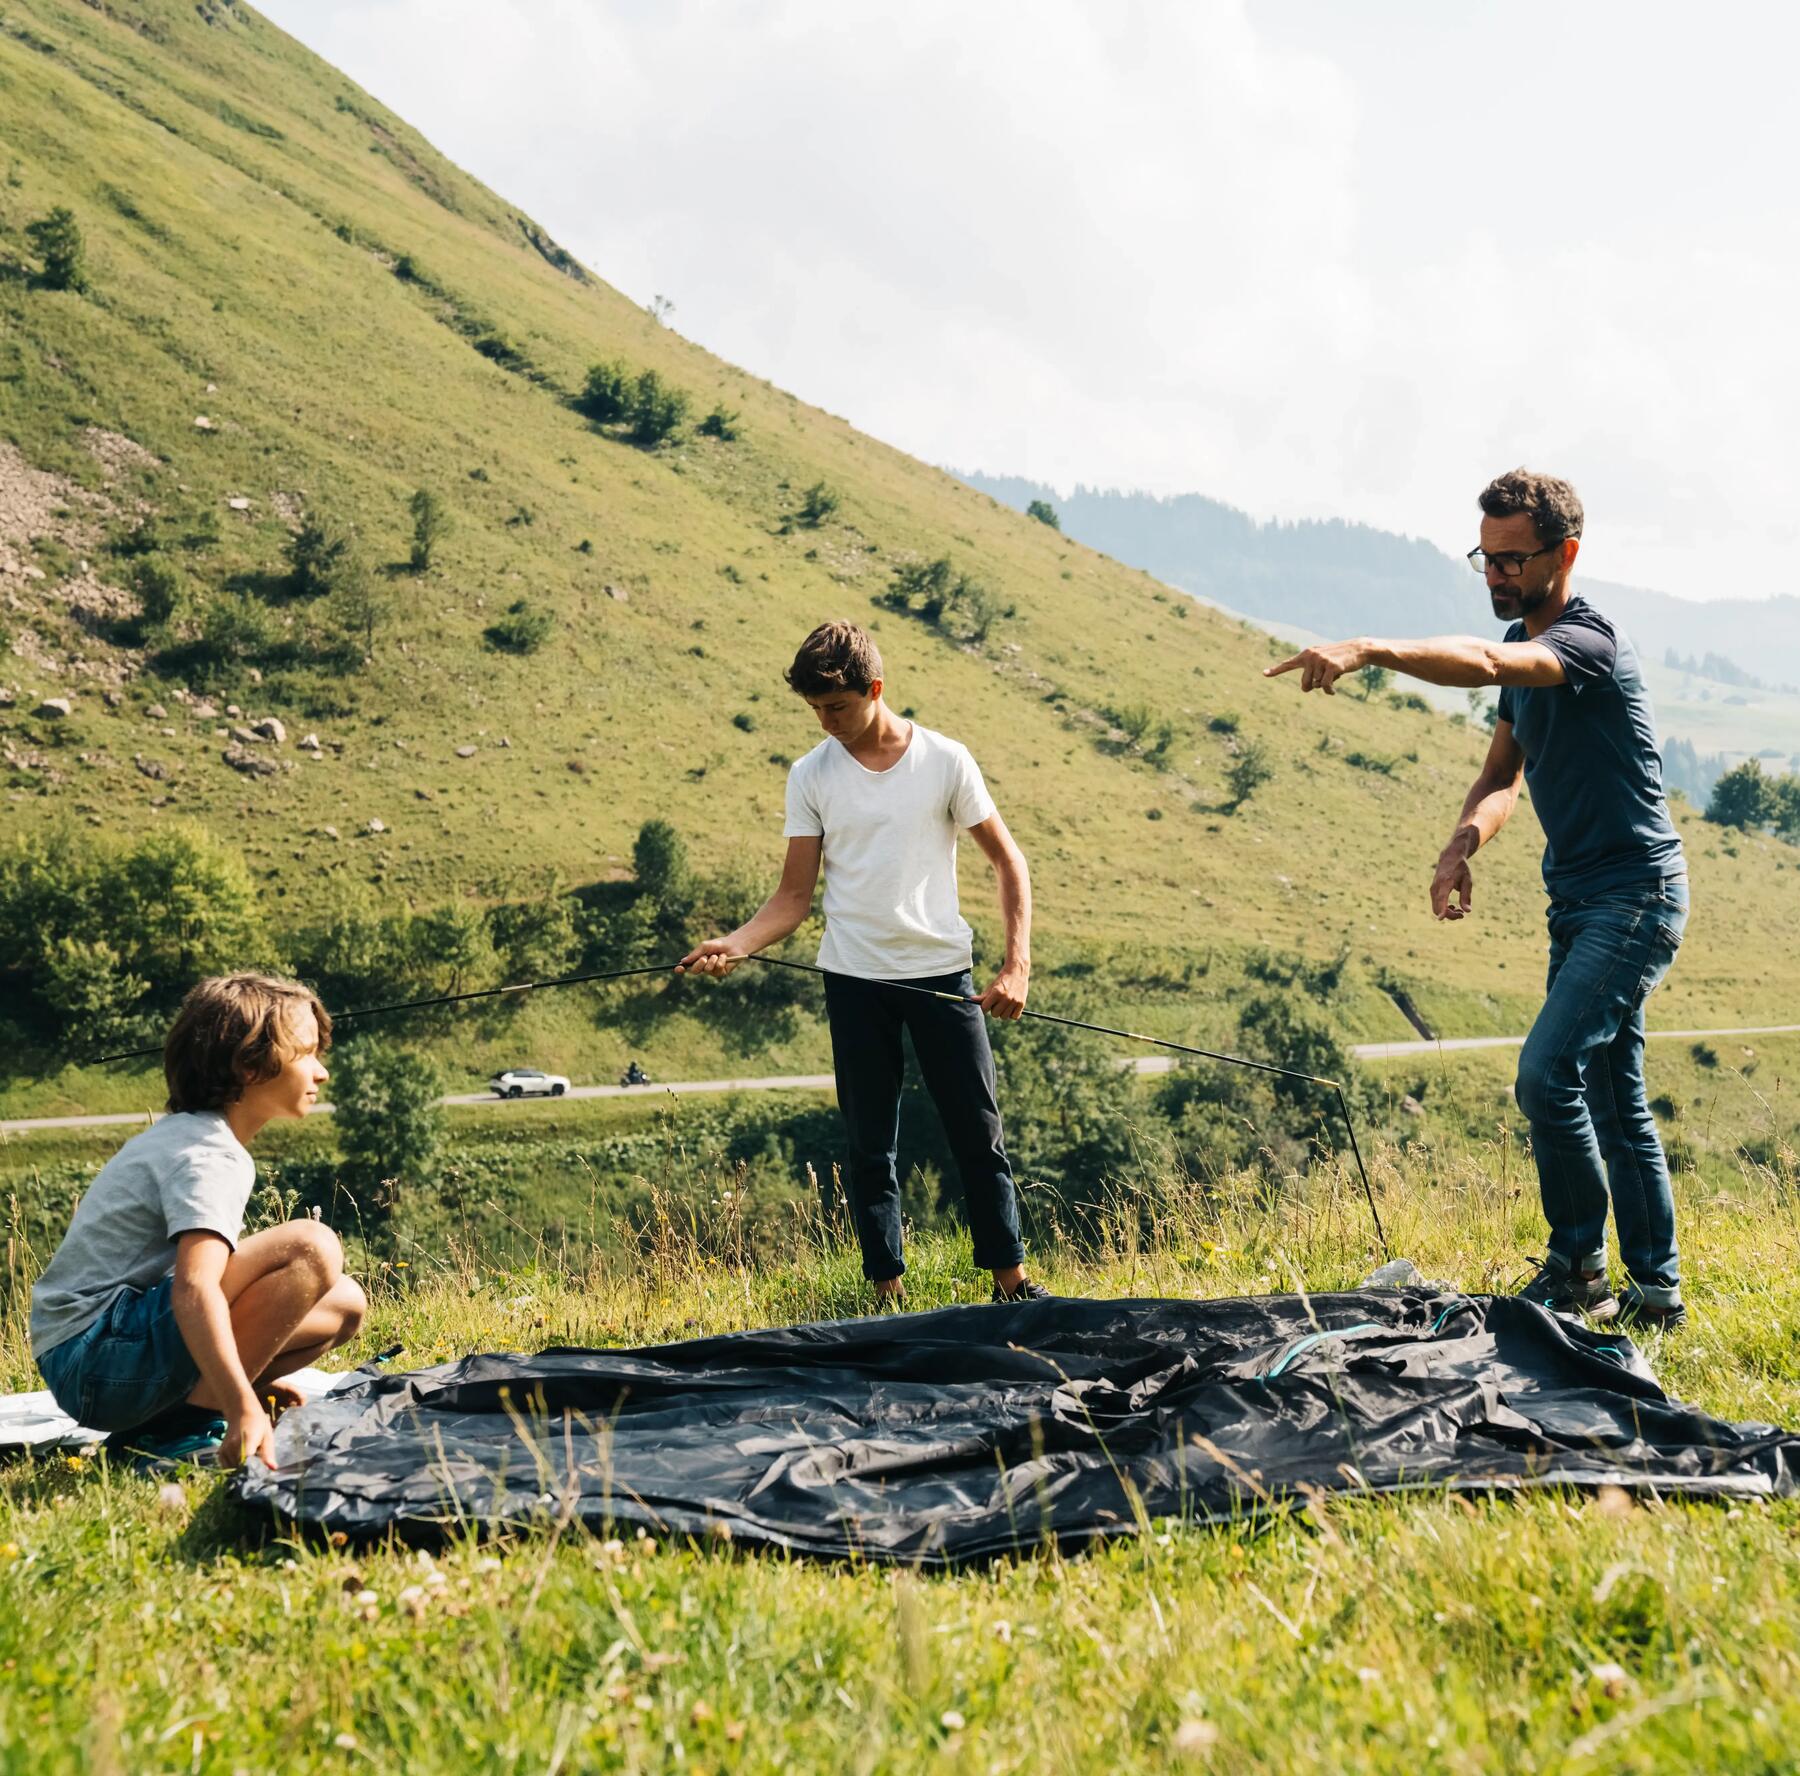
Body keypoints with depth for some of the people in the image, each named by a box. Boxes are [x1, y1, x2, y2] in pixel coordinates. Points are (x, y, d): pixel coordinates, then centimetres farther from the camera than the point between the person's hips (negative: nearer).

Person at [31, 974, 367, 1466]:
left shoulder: (184, 1134, 16)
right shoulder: (208, 1157, -16)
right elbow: (194, 1289, -32)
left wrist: (245, 1379, 23)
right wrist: (244, 1409, -41)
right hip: (96, 1356, -10)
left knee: (343, 1303, 6)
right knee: (312, 1250, -24)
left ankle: (175, 1409, -1)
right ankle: (183, 1425, -18)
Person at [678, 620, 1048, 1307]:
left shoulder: (945, 761, -3)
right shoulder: (810, 777, 1)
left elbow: (1008, 861, 2)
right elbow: (795, 895, 3)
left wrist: (1017, 964, -8)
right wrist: (734, 944, -15)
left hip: (941, 971, -1)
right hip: (854, 979, 1)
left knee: (980, 1134, 3)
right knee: (870, 1146, 6)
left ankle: (1012, 1280, 14)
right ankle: (887, 1294, 15)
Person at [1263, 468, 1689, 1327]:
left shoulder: (1591, 639, -18)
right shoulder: (1524, 648, 10)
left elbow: (1484, 663, -39)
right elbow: (1503, 773, 12)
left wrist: (1372, 650, -52)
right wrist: (1462, 844, -9)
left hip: (1634, 896, -9)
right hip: (1577, 901, 9)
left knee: (1547, 1072, -18)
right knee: (1612, 1098, 12)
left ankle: (1578, 1268, -4)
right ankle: (1656, 1289, 21)